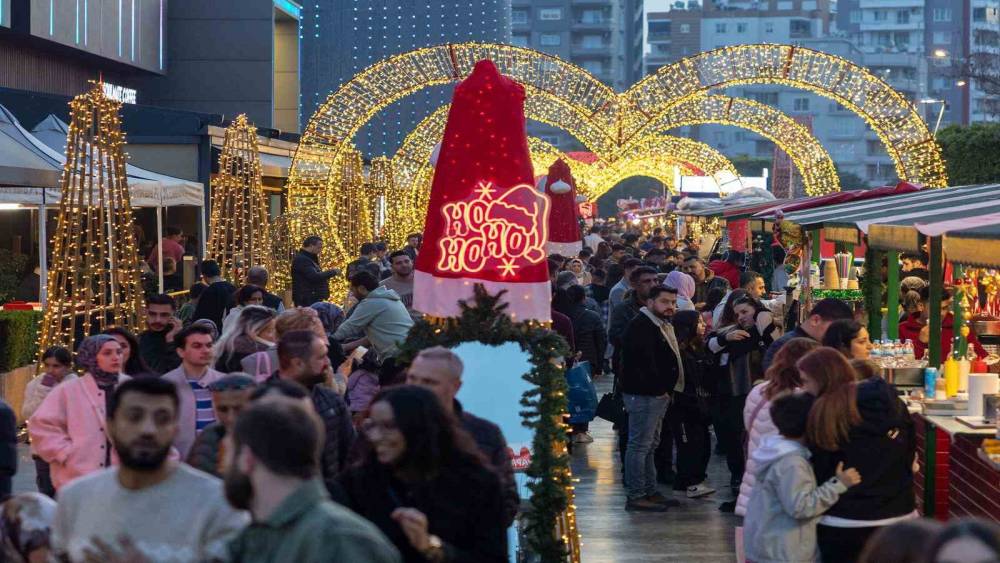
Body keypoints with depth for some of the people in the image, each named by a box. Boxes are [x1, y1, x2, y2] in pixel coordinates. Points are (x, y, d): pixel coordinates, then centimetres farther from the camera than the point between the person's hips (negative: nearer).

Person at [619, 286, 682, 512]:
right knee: (640, 445, -7)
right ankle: (636, 496, -5)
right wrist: (660, 389, -16)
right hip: (644, 394, -11)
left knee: (650, 444, 16)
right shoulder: (641, 326, -16)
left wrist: (667, 390, 14)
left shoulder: (661, 325, 18)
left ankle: (650, 491, 25)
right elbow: (644, 363, -23)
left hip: (659, 394, 11)